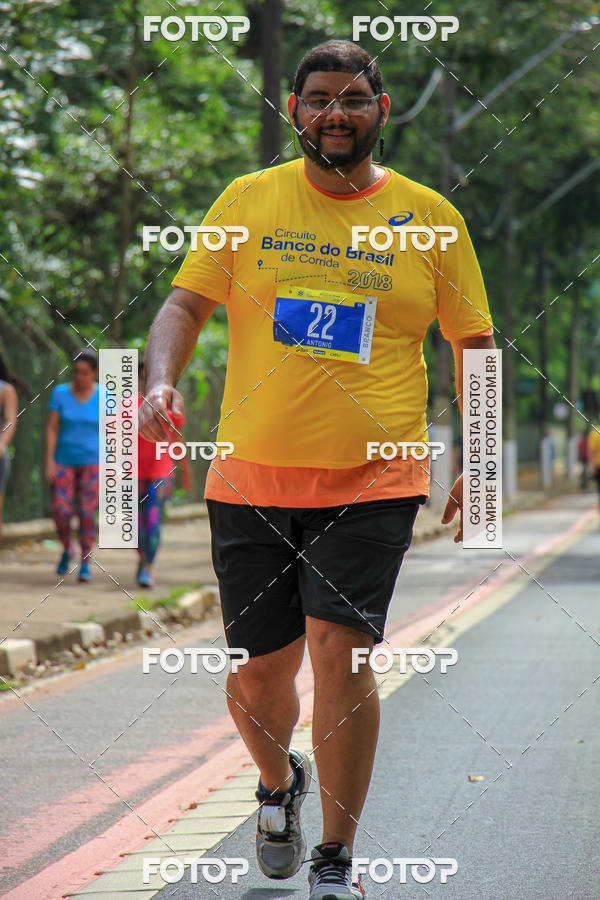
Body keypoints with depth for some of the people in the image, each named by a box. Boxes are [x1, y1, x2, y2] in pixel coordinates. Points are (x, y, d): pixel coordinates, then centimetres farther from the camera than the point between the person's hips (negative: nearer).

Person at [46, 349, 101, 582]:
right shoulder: (60, 393, -4)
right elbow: (52, 429, -3)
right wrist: (49, 461, -10)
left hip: (92, 463, -1)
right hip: (64, 462, 1)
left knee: (87, 514, -9)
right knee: (60, 512, -12)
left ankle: (85, 564, 1)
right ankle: (67, 549, 16)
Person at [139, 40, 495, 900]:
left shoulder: (429, 216, 4)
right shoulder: (248, 202, 6)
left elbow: (474, 342, 10)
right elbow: (186, 303, 6)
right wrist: (162, 379, -15)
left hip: (375, 480, -2)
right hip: (252, 475, 2)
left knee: (339, 648, -16)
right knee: (258, 676, 5)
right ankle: (279, 783, 40)